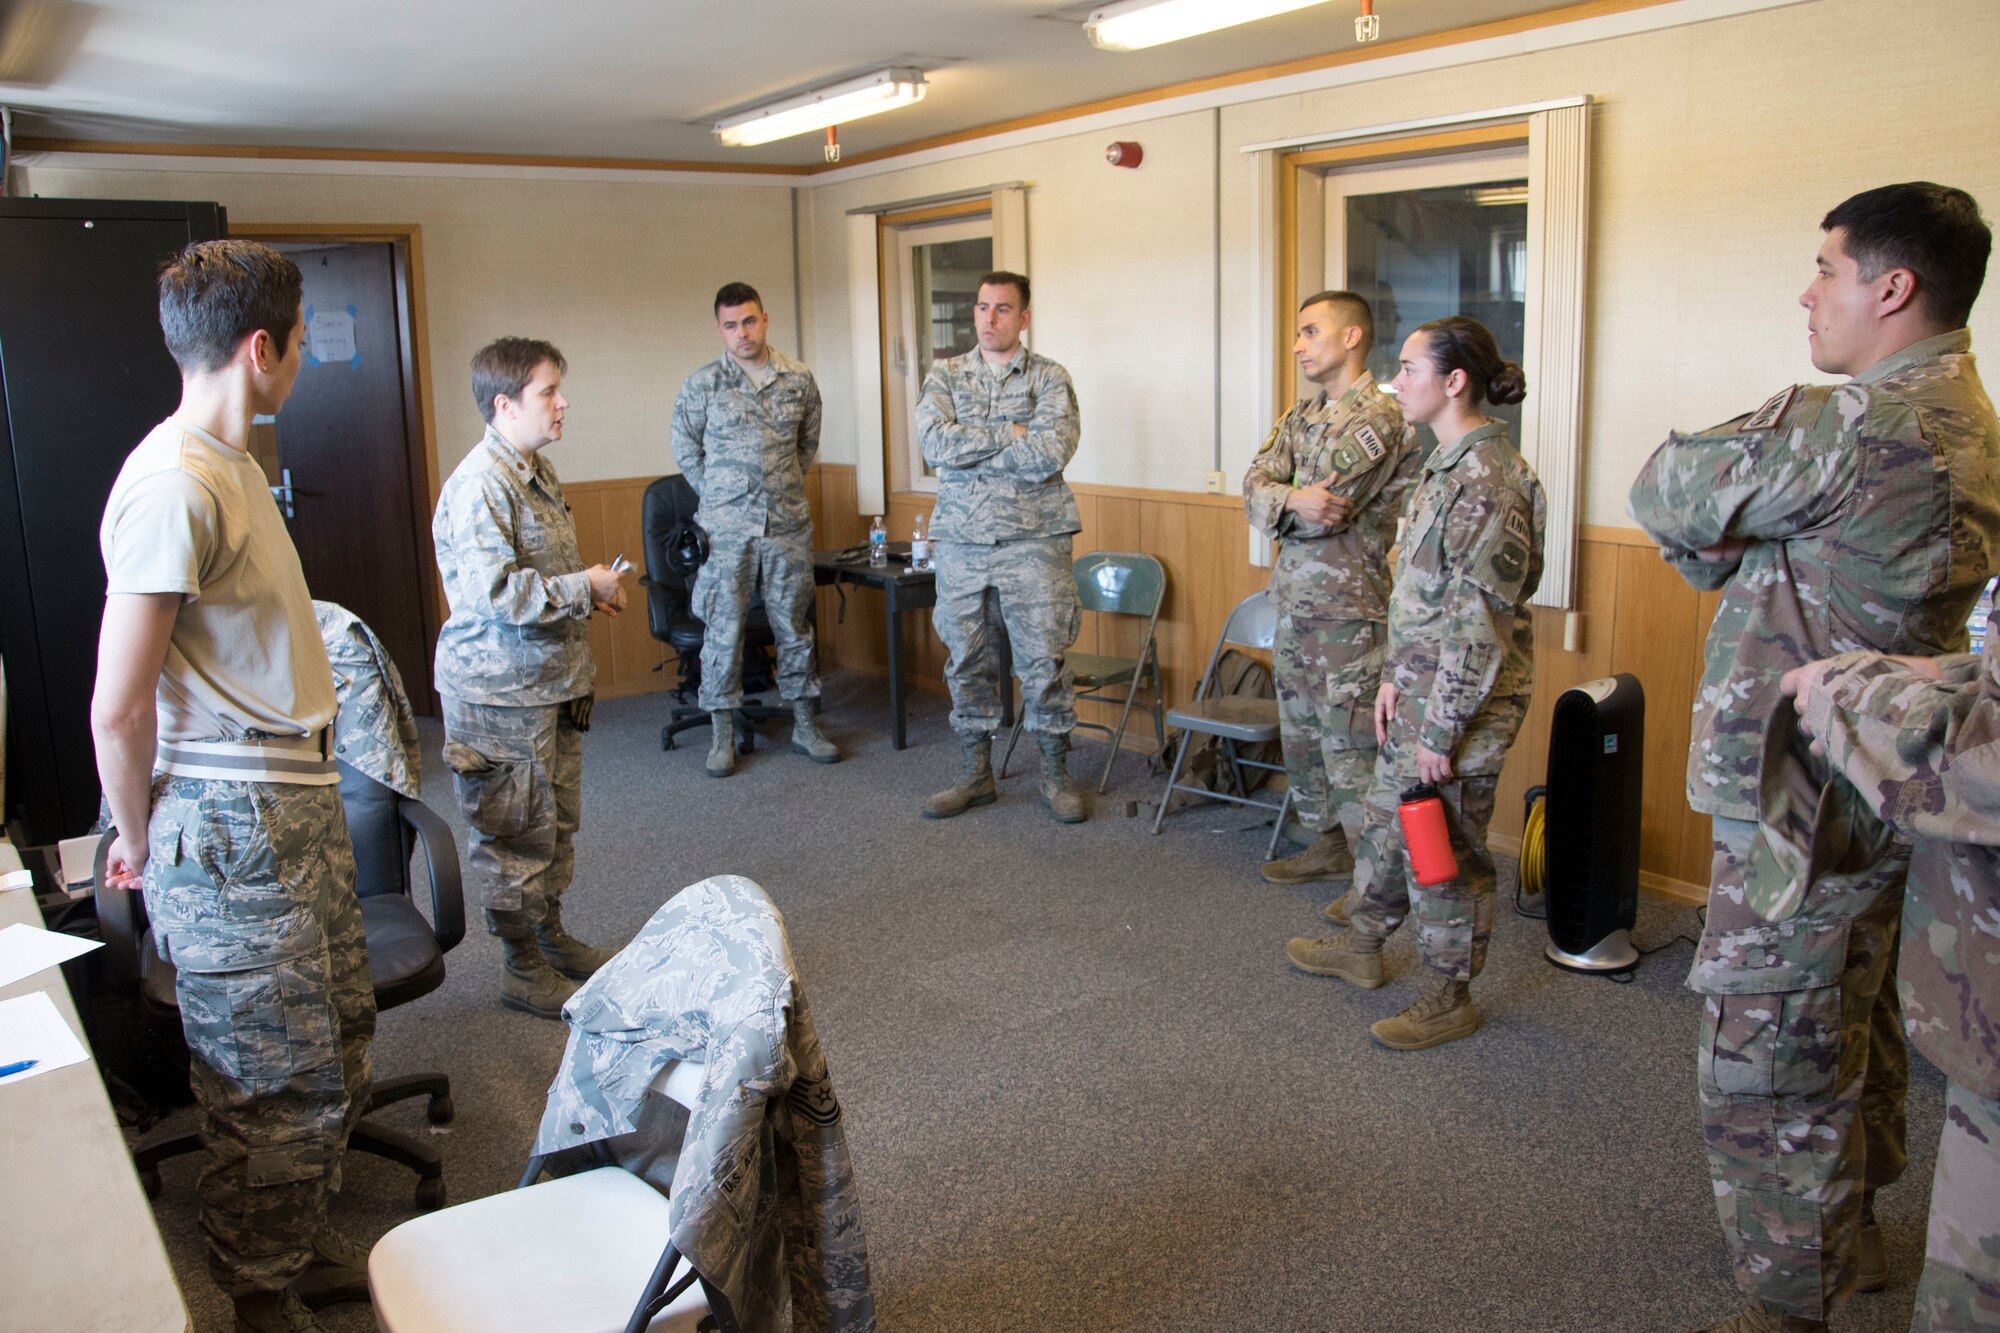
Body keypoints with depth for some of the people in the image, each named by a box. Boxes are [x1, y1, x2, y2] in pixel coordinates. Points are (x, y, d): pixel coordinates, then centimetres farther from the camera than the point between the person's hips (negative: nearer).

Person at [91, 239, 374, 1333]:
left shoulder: (232, 465, 13)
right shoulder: (174, 486, -21)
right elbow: (118, 711, -21)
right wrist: (138, 840, -5)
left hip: (297, 806, 10)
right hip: (234, 832, -10)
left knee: (339, 1038, 20)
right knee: (280, 1086, 3)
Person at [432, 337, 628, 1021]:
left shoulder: (537, 471, 12)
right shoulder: (481, 484, -21)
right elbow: (494, 592, -28)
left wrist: (592, 587, 7)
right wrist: (584, 587, -18)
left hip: (551, 681, 10)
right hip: (502, 689, -10)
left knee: (558, 818, 19)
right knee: (515, 832, 1)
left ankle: (551, 934, 35)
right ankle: (523, 970, 14)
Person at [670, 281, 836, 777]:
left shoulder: (799, 379, 4)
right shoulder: (702, 384, -2)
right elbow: (685, 448, 9)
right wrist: (719, 495, 7)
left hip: (789, 525, 2)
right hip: (726, 529, -2)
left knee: (794, 626, 9)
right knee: (724, 630, 3)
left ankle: (805, 726, 21)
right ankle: (723, 735, 13)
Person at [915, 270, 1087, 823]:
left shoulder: (1050, 378, 0)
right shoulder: (944, 376, 8)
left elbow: (1050, 454, -16)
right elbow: (934, 443, -10)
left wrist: (967, 447, -12)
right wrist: (1009, 434, -13)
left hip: (1032, 540, -3)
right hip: (960, 542, 3)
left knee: (1043, 662, 1)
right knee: (967, 663, 10)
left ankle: (1056, 776, 16)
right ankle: (975, 775, 23)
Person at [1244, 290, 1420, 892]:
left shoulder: (1380, 418, -15)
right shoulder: (1302, 416, 12)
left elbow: (1324, 511, -22)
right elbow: (1255, 486, -1)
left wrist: (1279, 505, -2)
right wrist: (1294, 502, -22)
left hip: (1347, 611, -9)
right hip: (1293, 603, 9)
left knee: (1352, 749, -4)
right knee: (1302, 736, 18)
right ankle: (1328, 843, 34)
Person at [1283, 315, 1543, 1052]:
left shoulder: (1488, 480, -21)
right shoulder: (1447, 464, 9)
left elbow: (1479, 620, -23)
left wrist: (1442, 729, -20)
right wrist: (1395, 677, 13)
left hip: (1464, 699, -9)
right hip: (1423, 687, 9)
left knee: (1444, 848, 4)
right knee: (1388, 817, 22)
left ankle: (1450, 998, 21)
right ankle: (1362, 943, 42)